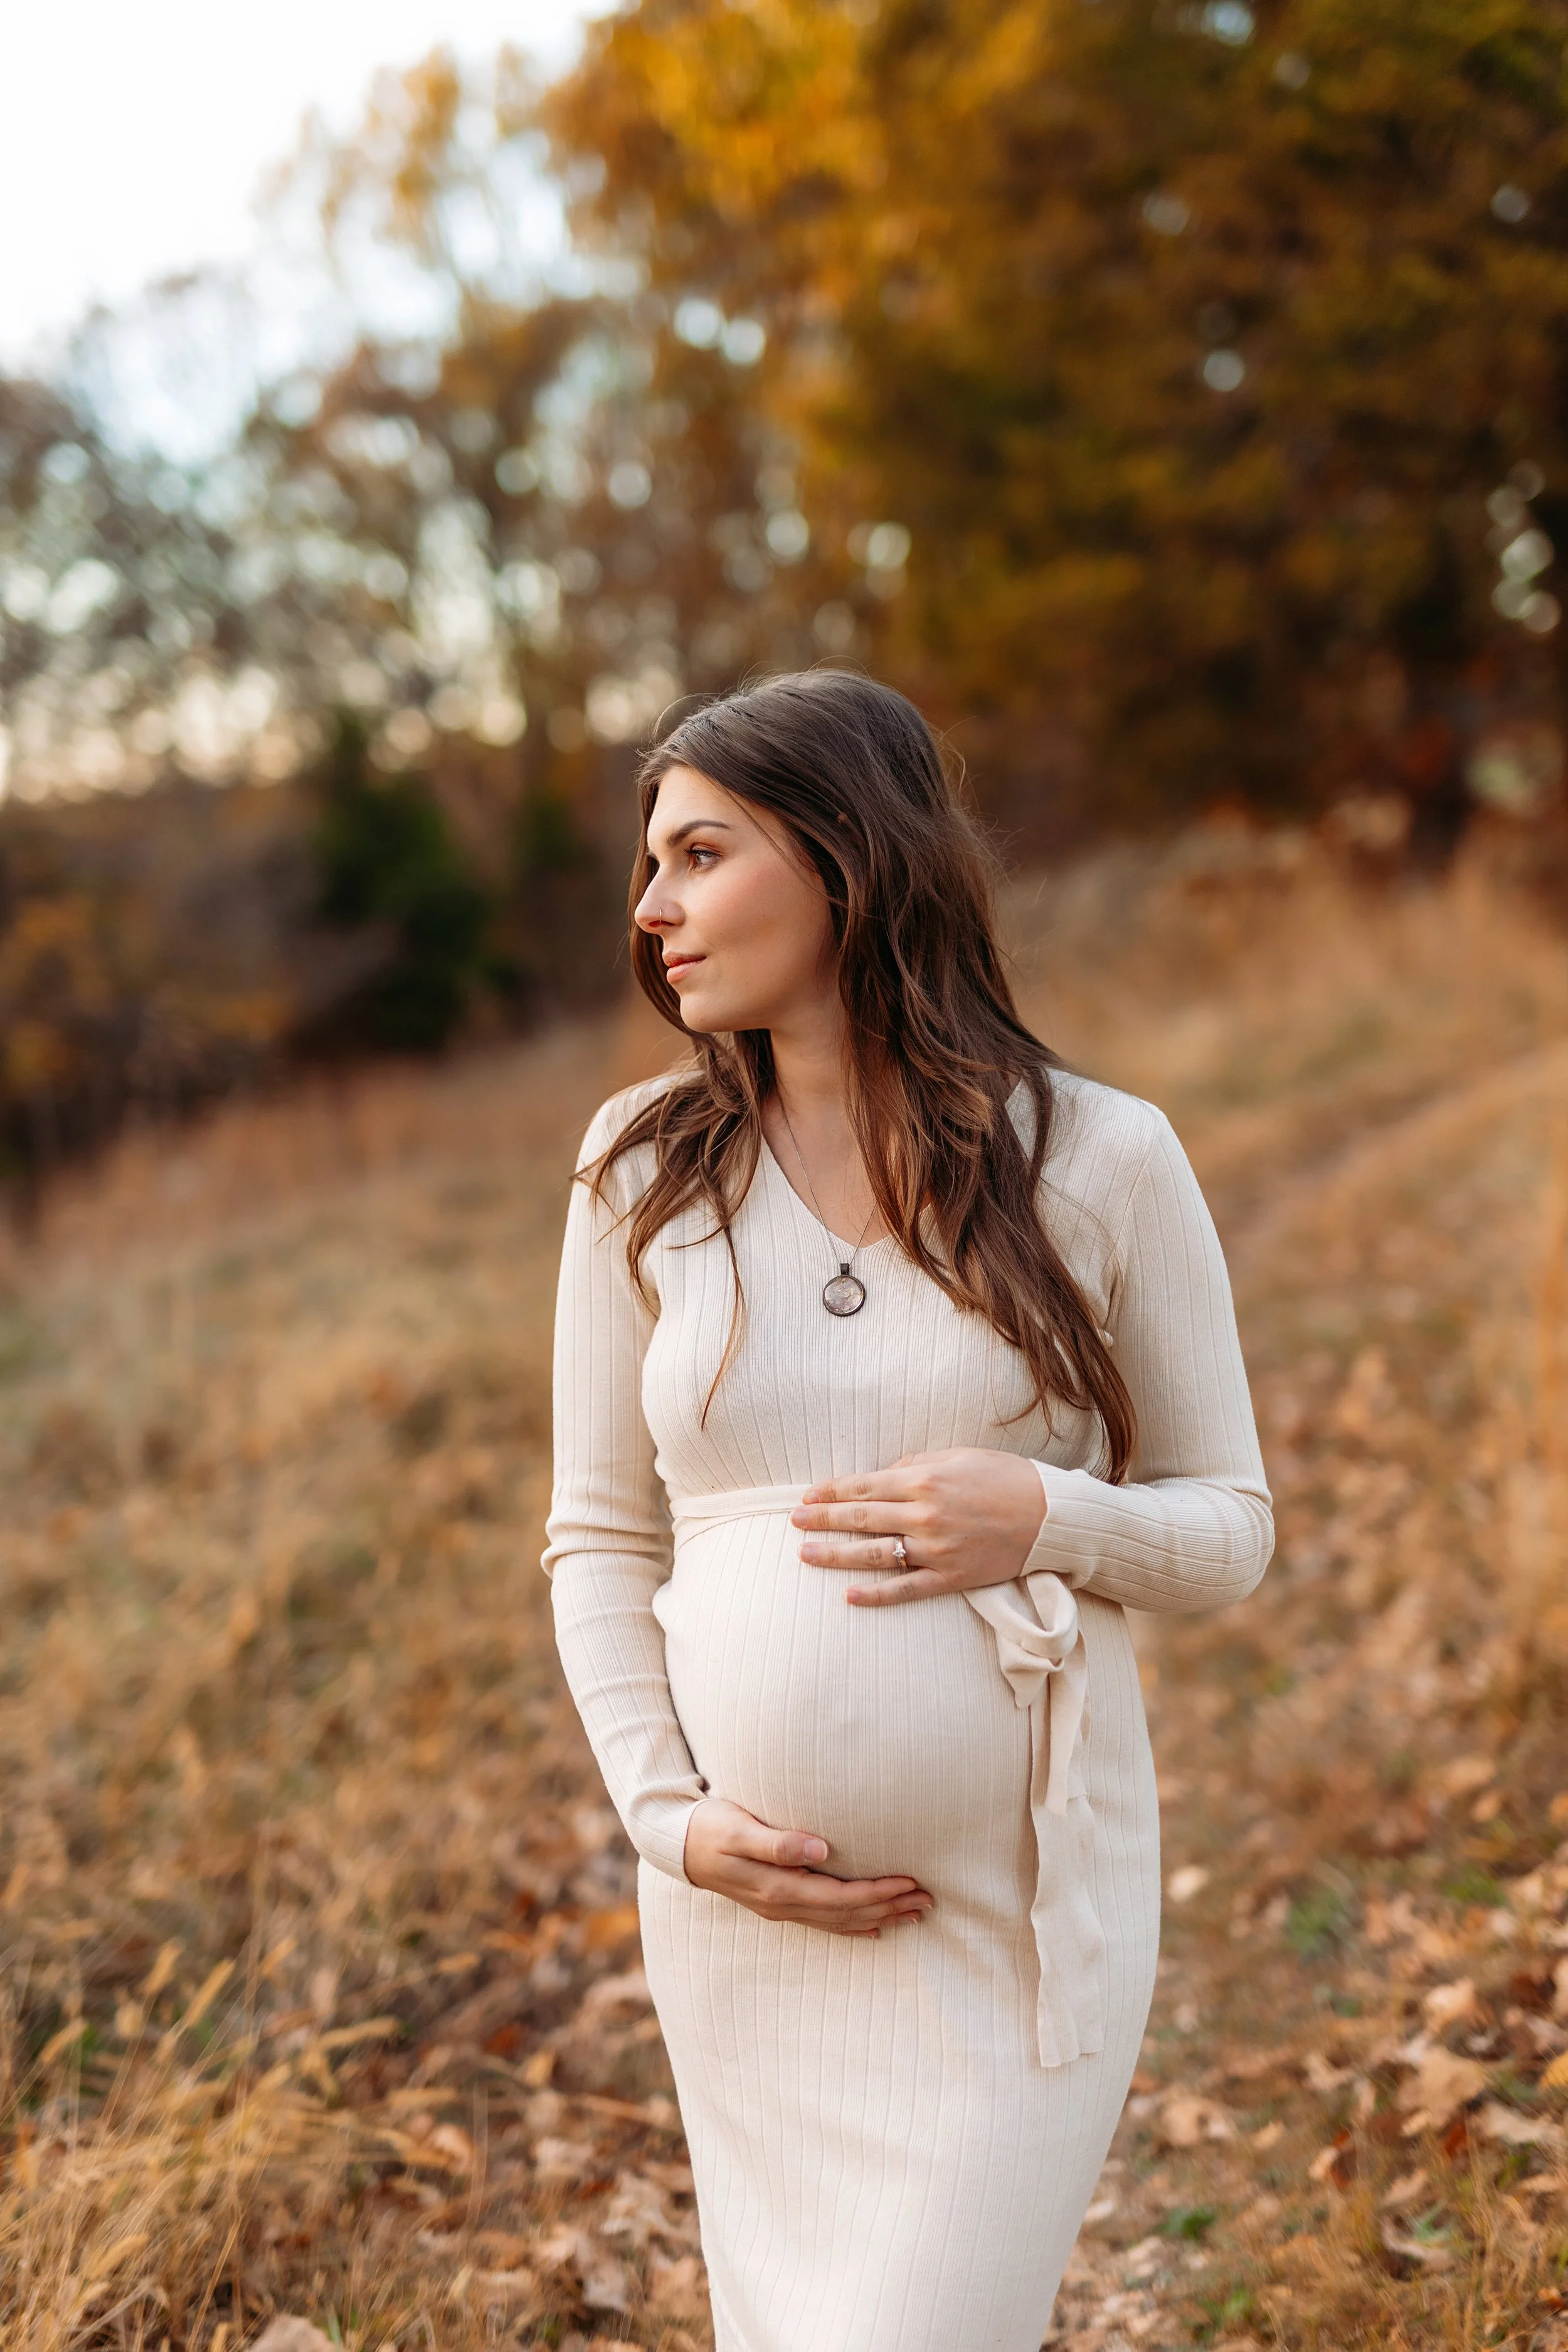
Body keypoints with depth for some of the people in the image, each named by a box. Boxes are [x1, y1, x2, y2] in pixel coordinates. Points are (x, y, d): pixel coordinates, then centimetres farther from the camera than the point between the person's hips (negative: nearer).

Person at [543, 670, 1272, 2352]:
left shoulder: (1101, 1163, -6)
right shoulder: (645, 1174, 0)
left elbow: (1228, 1529, 1)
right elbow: (599, 1541, 5)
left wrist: (1047, 1521, -19)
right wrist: (666, 1816, -8)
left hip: (1021, 1910, -3)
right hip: (750, 1905, 3)